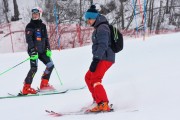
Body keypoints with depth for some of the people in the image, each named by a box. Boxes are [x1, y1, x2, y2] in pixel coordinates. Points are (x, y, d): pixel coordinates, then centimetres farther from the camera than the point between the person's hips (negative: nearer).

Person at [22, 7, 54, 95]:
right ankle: (26, 88, -19)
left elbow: (46, 38, 19)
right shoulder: (30, 26, -7)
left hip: (42, 50, 7)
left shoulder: (43, 26, 13)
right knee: (34, 68, -19)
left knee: (50, 65, 3)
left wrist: (48, 49, 8)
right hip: (34, 51, -7)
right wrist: (33, 50, -27)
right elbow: (29, 39, -16)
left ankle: (44, 84, 13)